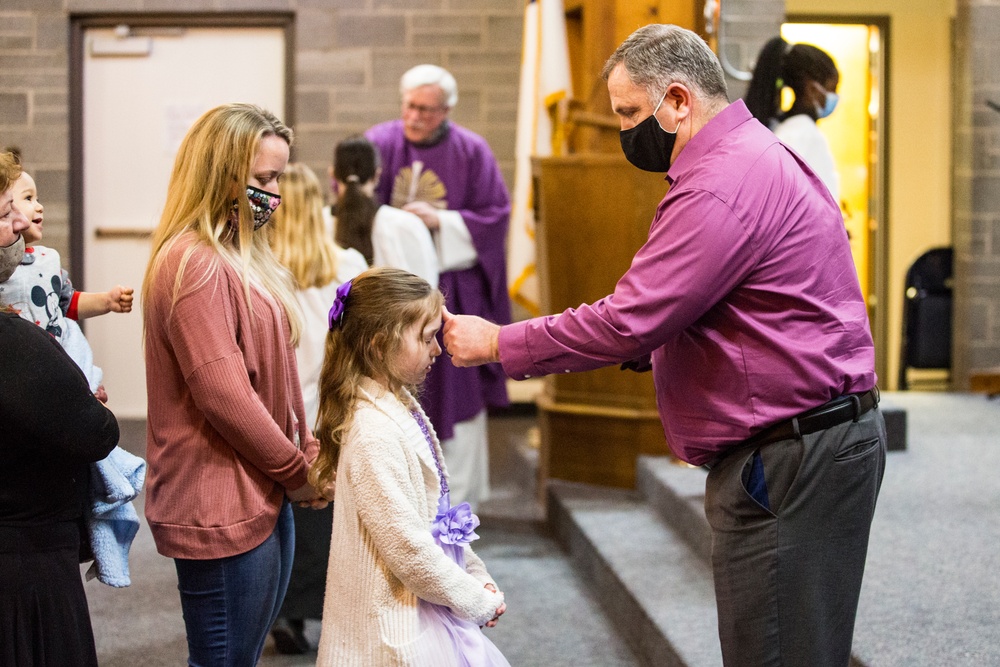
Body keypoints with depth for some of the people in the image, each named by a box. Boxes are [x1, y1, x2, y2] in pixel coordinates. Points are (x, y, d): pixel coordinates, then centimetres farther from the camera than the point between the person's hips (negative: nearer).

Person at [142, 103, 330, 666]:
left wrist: (308, 451, 6)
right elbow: (224, 397, -22)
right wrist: (297, 472, -11)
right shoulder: (196, 265, -19)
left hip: (264, 497, 10)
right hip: (221, 509, -10)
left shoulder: (242, 256, 14)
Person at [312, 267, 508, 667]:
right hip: (398, 623, -9)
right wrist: (477, 601, -12)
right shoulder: (374, 433, -23)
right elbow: (406, 547, -23)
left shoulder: (401, 408, 7)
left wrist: (476, 575, 10)